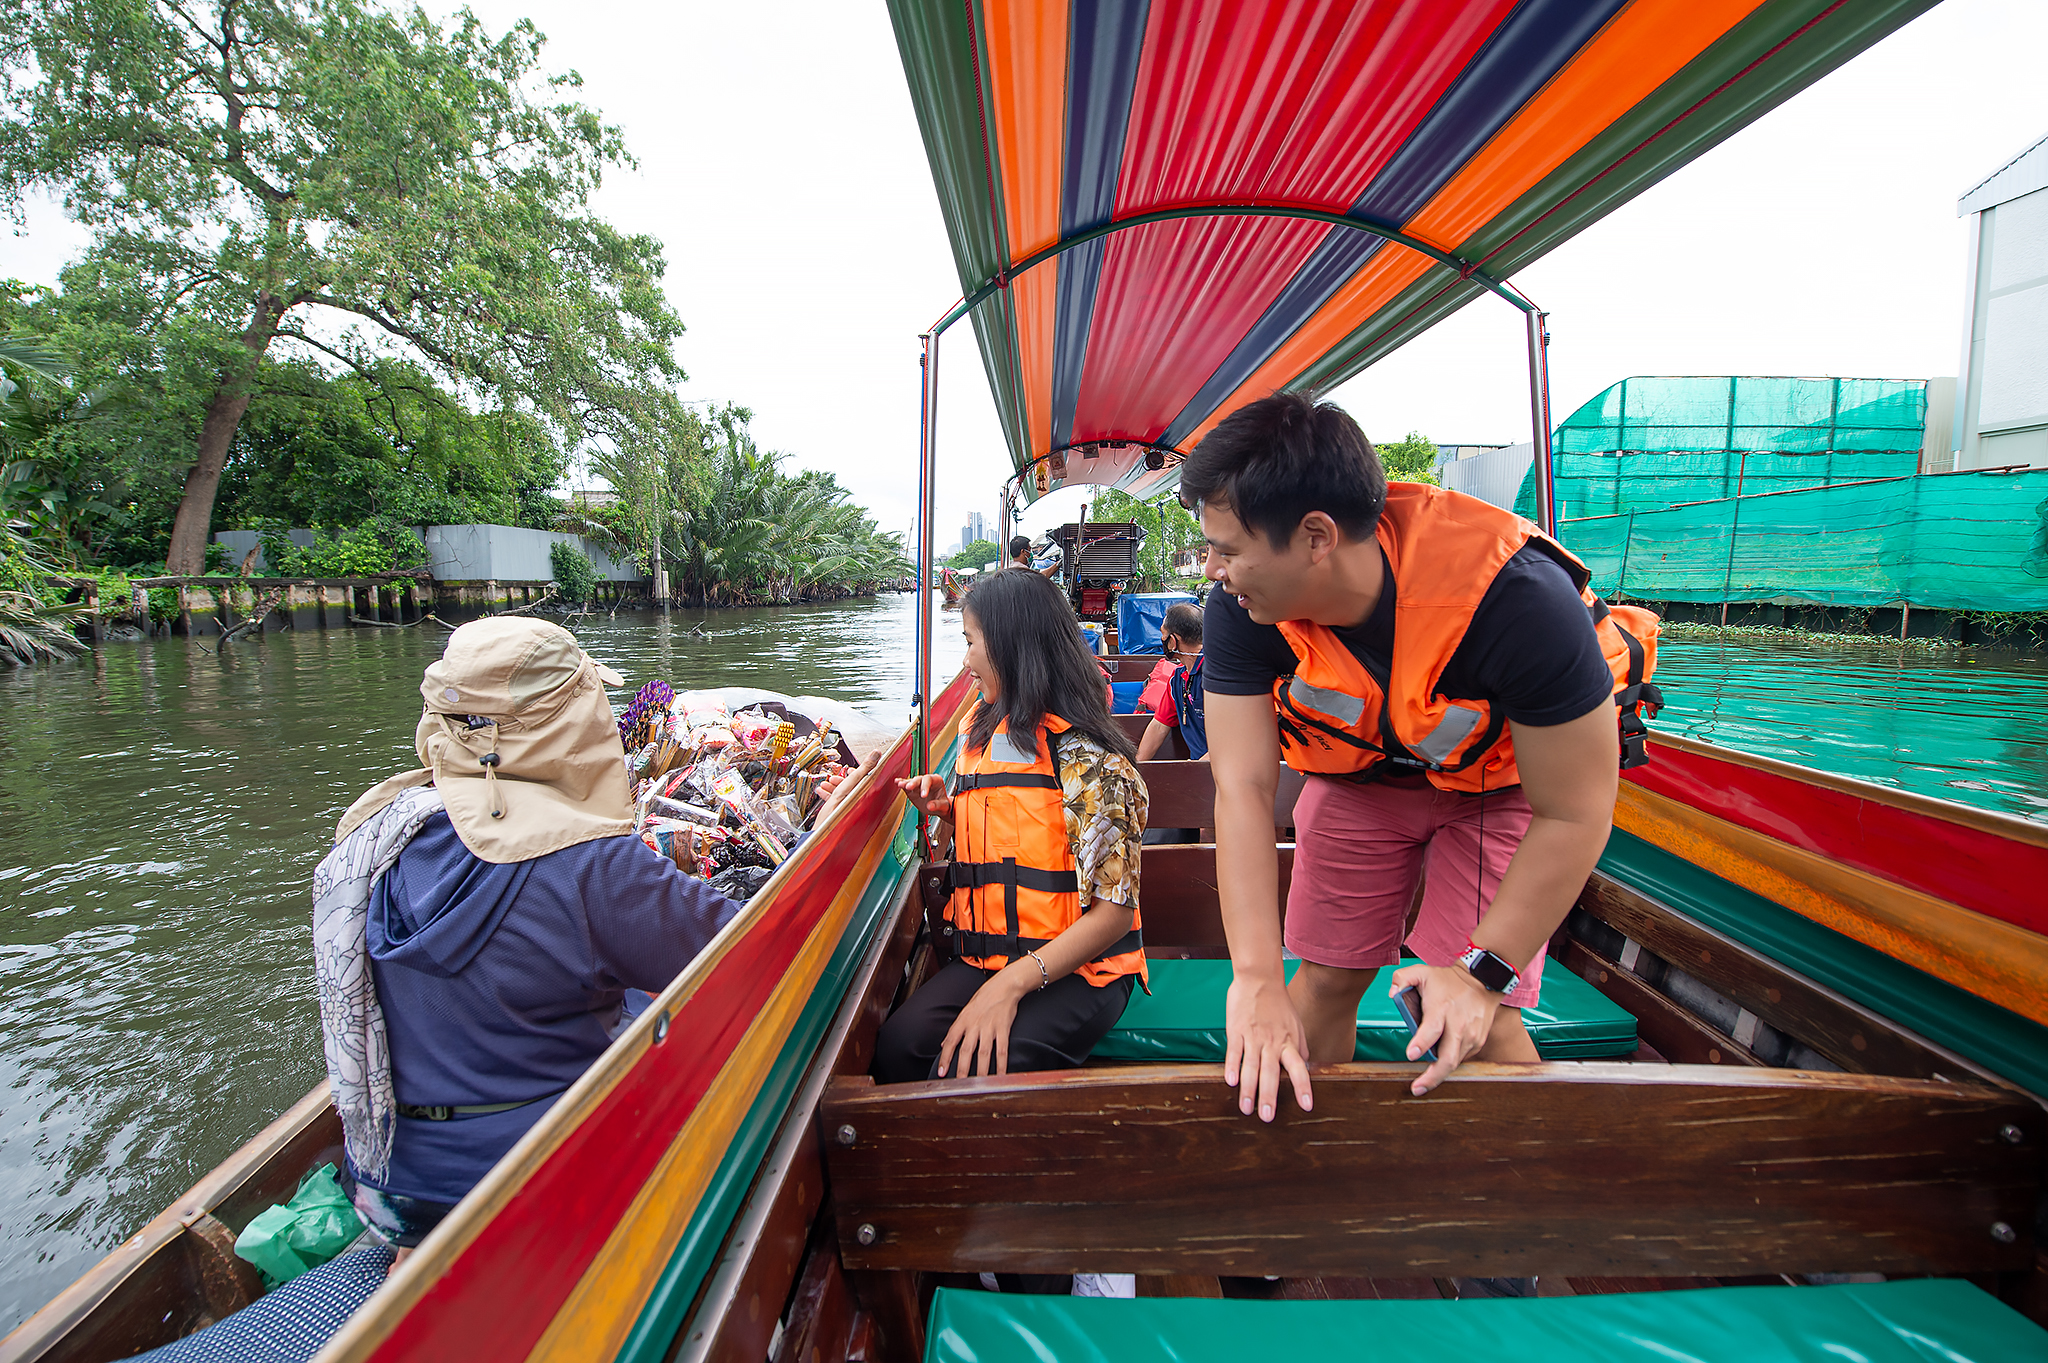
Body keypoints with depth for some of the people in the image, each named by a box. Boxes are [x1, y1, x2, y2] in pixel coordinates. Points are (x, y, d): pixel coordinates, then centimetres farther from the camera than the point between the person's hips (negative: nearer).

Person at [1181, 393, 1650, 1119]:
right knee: (1323, 981, 4)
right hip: (1357, 779, 3)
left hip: (1503, 785, -2)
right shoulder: (1241, 612, -27)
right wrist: (1255, 979, -34)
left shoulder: (1515, 598, -38)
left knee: (1469, 1024, -10)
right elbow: (1243, 791, -28)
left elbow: (1574, 813, -27)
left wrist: (1483, 972, -28)